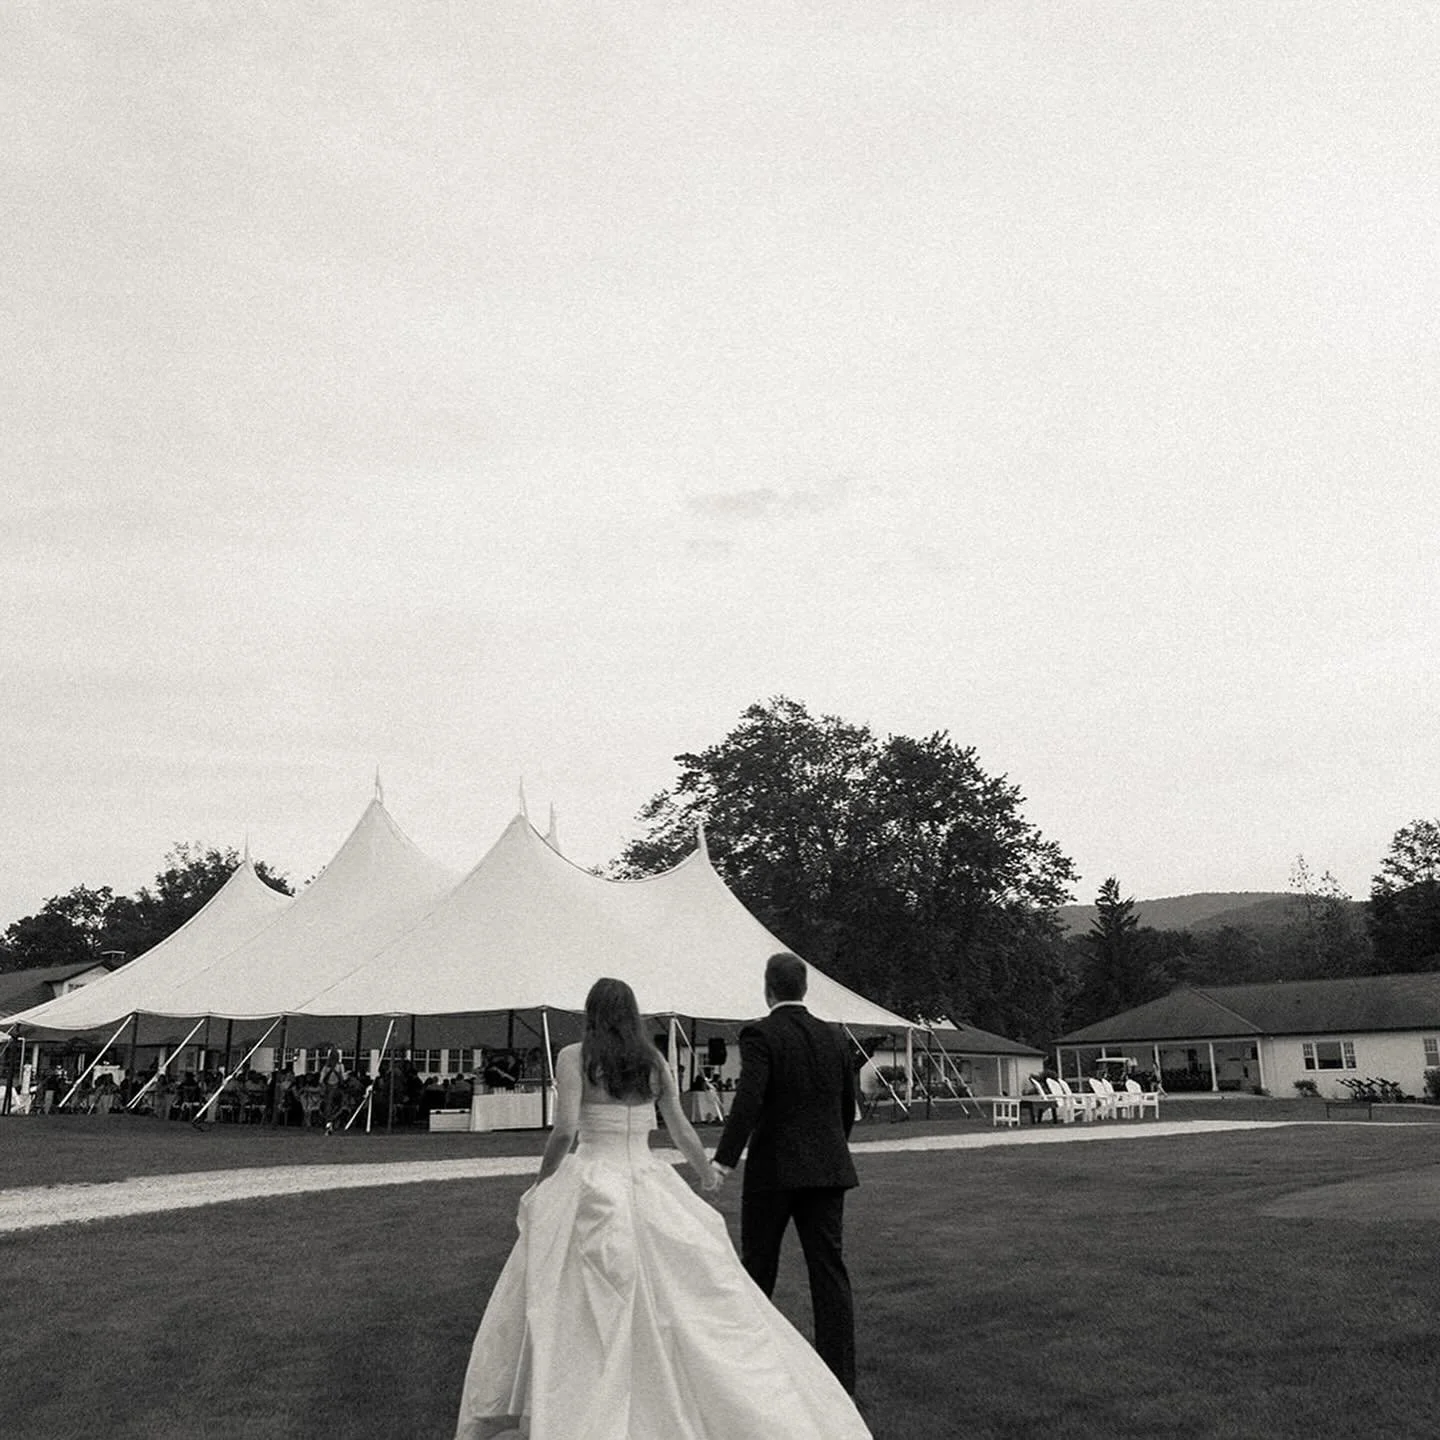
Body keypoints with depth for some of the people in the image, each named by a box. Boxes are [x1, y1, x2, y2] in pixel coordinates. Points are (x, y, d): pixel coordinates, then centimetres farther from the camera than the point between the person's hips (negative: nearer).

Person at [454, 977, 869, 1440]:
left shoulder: (573, 1057, -4)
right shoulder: (655, 1062, 6)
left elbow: (564, 1129, -13)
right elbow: (682, 1131, 10)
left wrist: (541, 1184, 1)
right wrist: (707, 1172, 27)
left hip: (592, 1186, -3)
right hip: (650, 1184, 3)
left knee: (560, 1302, 6)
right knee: (703, 1293, 8)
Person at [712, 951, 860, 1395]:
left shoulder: (760, 1035, -9)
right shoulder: (832, 1036, 8)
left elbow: (749, 1098, -22)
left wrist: (724, 1159, -25)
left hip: (774, 1171, -4)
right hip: (827, 1169, 4)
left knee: (757, 1267, 12)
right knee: (829, 1270, 4)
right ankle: (840, 1378, 1)